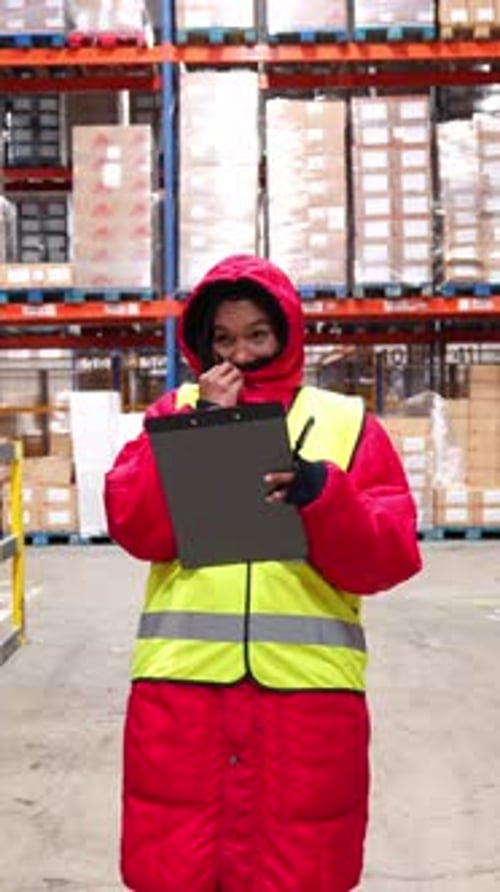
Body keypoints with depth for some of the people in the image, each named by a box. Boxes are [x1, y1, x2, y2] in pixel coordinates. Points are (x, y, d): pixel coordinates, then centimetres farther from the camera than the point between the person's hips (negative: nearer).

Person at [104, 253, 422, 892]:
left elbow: (385, 560, -1)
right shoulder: (177, 412, 12)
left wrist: (322, 496, -18)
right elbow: (135, 530, -2)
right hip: (182, 677, 1)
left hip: (308, 683, 0)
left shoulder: (347, 422, 8)